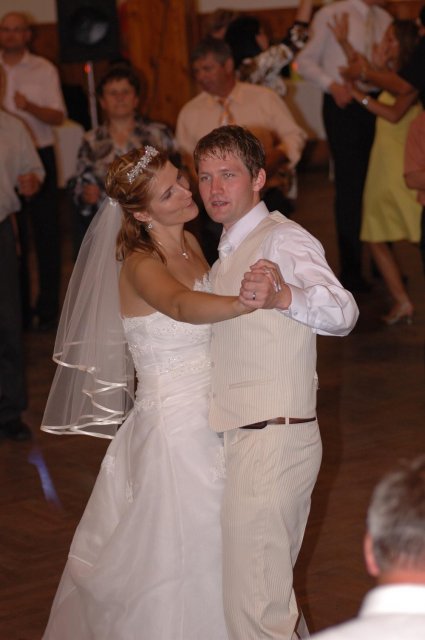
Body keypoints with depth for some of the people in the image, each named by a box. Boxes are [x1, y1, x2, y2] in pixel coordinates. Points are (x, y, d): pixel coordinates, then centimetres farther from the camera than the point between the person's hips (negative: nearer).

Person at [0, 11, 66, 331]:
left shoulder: (44, 69, 1)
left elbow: (59, 116, -4)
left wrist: (30, 107, -20)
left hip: (38, 155, -2)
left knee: (46, 233, 0)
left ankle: (47, 308, 7)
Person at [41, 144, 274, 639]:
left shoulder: (191, 244, 5)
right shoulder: (140, 265, -20)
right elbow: (181, 306, -44)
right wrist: (242, 304, -62)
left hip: (210, 421, 7)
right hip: (173, 428, -7)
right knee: (178, 561, 3)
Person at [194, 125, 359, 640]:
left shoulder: (282, 238, -12)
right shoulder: (230, 254, 18)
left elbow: (342, 311, -30)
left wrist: (284, 296, -47)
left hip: (271, 440, -10)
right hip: (246, 438, 10)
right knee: (270, 594, 18)